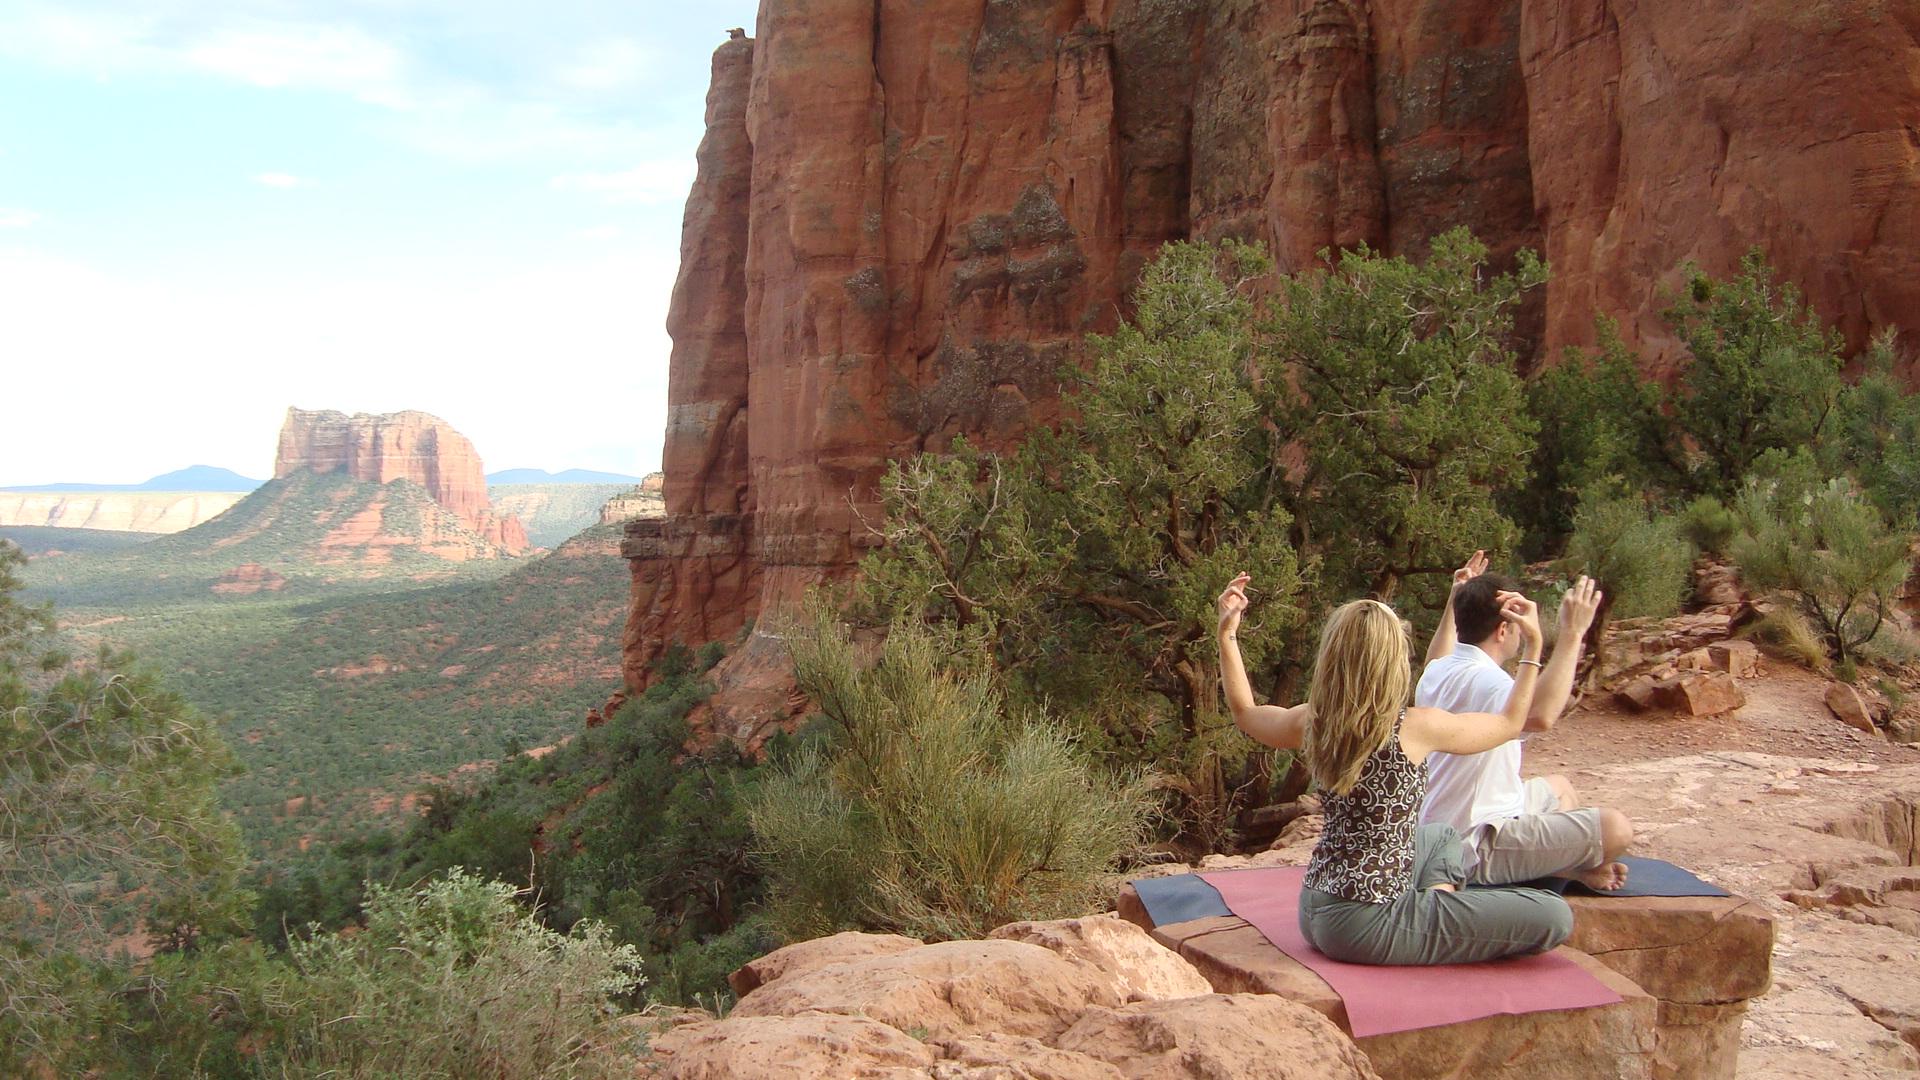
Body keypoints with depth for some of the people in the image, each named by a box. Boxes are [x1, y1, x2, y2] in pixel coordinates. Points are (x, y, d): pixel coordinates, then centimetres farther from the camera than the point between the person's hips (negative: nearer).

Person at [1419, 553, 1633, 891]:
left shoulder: (1437, 672, 4)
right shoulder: (1484, 680, -27)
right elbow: (1539, 716, -48)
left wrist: (1455, 601, 32)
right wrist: (1572, 634, -40)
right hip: (1474, 851, -11)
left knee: (1559, 787, 31)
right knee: (1615, 828, -18)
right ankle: (1576, 869, 11)